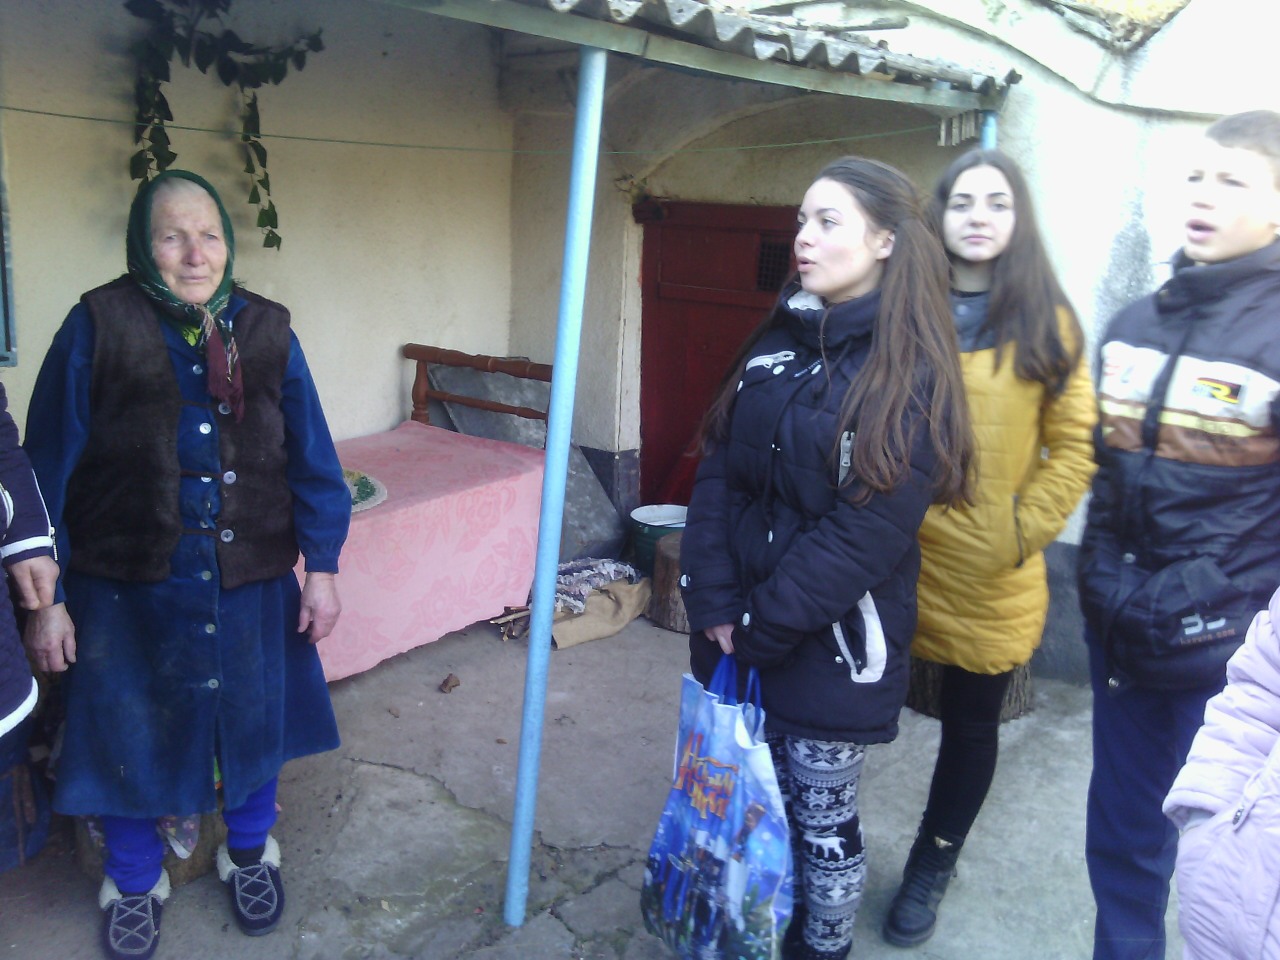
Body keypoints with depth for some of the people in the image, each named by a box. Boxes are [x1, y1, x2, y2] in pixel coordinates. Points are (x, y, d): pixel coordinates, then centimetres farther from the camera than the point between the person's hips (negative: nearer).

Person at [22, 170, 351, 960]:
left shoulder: (266, 330, -2)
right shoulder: (99, 325, -9)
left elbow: (311, 458, 1)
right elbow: (51, 466, -7)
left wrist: (323, 566, -1)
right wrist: (45, 597, -6)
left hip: (250, 583, 2)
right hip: (127, 588, -2)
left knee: (253, 722, 17)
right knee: (129, 736, 14)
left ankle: (251, 854, 44)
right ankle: (135, 883, 40)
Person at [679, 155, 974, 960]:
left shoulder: (909, 375, -12)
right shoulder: (778, 342, 7)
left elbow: (867, 531, -18)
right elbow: (719, 471, 1)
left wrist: (762, 627, -15)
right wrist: (716, 603, -8)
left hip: (831, 646, -5)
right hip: (741, 629, 6)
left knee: (820, 817, 9)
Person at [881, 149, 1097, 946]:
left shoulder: (1049, 324, 1)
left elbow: (1075, 446, 0)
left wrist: (1024, 530, -9)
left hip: (990, 578, 0)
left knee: (972, 725, 14)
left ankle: (932, 866, 36)